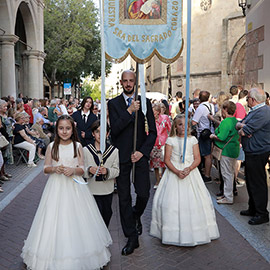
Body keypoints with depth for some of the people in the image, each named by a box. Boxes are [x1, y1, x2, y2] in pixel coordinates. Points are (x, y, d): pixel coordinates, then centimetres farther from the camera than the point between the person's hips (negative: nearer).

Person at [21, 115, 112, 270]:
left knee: (76, 220, 4)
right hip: (56, 187, 1)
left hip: (74, 187, 0)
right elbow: (46, 169, 6)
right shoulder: (52, 147, 0)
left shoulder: (78, 146, -2)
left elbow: (82, 170, 1)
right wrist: (54, 169, -14)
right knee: (56, 220, 4)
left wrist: (73, 170, -19)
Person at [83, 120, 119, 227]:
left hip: (108, 190, 2)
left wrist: (107, 171, -23)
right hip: (92, 190, -1)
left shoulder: (114, 150, -3)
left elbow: (116, 170, -3)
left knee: (107, 214, 14)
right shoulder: (86, 150, -4)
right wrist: (89, 170, -23)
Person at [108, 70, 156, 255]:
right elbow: (115, 129, -10)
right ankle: (132, 238, 17)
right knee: (124, 197, 4)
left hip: (140, 155, 0)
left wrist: (142, 152, -7)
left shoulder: (145, 102, 6)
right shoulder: (113, 103, 3)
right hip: (121, 156, 0)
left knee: (143, 194, -2)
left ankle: (136, 216, 35)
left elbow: (153, 131, 4)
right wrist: (130, 111, -16)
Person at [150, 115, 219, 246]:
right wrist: (177, 172, -18)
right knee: (172, 202, -5)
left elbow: (197, 158, 1)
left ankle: (194, 232, 12)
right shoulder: (170, 140, 0)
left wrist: (189, 169, -17)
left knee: (193, 200, -1)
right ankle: (174, 233, 6)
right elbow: (167, 160, -4)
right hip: (174, 173, -1)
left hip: (190, 172, 2)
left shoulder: (192, 139, 6)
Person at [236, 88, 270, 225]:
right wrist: (241, 125, -9)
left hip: (258, 153, -10)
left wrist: (242, 130, -2)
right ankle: (253, 209, 32)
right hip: (251, 152, 10)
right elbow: (238, 125, 13)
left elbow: (244, 132, -24)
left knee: (258, 183, -1)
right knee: (250, 182, 18)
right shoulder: (254, 111, 15)